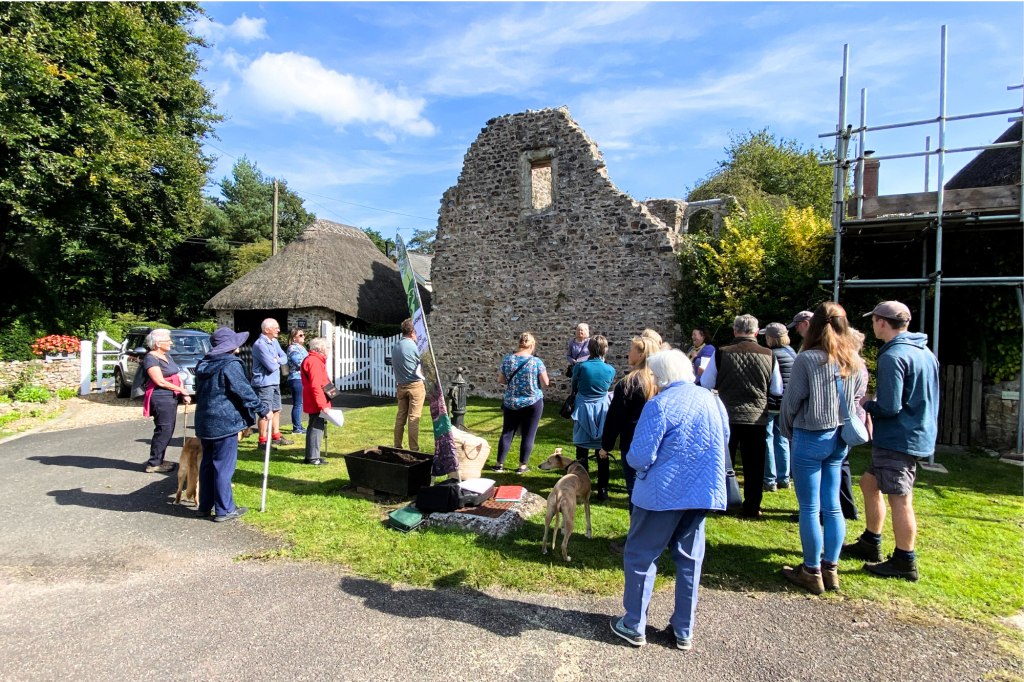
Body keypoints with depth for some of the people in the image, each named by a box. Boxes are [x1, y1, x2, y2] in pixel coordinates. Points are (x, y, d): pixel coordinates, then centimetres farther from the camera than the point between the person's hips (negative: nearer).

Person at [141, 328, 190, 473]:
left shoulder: (167, 355, 16)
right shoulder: (151, 359, -11)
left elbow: (176, 376, 18)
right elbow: (160, 381, -17)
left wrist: (183, 395, 7)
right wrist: (181, 390, -10)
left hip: (171, 398, 9)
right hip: (161, 399, -9)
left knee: (168, 431, 12)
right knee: (163, 431, -6)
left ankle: (159, 460, 22)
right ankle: (154, 464, 3)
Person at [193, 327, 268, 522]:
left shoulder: (203, 364, 11)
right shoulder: (230, 365, -16)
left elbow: (200, 392, 21)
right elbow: (244, 392, -17)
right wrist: (263, 410, -8)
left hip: (205, 422, 9)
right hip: (224, 423, -8)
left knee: (207, 464, 16)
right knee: (224, 466, -1)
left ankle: (204, 506, 25)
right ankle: (224, 510, 7)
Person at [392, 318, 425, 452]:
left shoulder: (395, 347, 8)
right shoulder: (414, 347, -13)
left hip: (401, 386, 6)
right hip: (415, 385, -6)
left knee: (400, 417, 11)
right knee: (413, 418, -4)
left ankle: (397, 447, 17)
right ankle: (414, 450, -1)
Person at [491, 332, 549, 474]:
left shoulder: (507, 359, -3)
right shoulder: (536, 362, -11)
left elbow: (500, 380, 5)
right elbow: (545, 383, -7)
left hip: (511, 403, 3)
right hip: (533, 403, -3)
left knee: (507, 433, 12)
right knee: (528, 435, 8)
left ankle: (499, 464, 17)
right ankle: (523, 465, 14)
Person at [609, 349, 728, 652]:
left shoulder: (659, 405, -17)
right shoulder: (713, 400, 2)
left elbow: (639, 457, -19)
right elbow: (724, 443, 16)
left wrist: (634, 459, 3)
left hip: (663, 493, -6)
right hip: (703, 492, 6)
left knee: (640, 556, 10)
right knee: (690, 559, 18)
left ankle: (634, 626, 21)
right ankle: (684, 630, 28)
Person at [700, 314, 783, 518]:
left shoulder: (721, 354, -9)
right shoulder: (769, 356, -5)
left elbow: (705, 384, -1)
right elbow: (777, 390, 4)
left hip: (727, 416, 0)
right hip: (757, 417, 1)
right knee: (754, 466, 12)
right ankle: (752, 508, 20)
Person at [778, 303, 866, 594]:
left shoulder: (807, 359, -15)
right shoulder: (856, 362, 2)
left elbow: (791, 401, -10)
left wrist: (789, 432, 6)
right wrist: (844, 428, 17)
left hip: (810, 438, -6)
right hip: (839, 439, 6)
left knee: (809, 508, 4)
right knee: (832, 506, 14)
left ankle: (812, 571, 15)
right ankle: (831, 569, 23)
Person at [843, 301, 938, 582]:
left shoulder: (892, 356, -19)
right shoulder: (925, 352, 12)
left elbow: (889, 407, -23)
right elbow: (920, 399, 19)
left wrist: (866, 405, -4)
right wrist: (873, 403, 16)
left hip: (898, 439, -10)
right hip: (918, 434, 10)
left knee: (900, 499, 1)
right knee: (869, 483, 19)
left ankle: (905, 563, 13)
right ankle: (870, 544, 29)